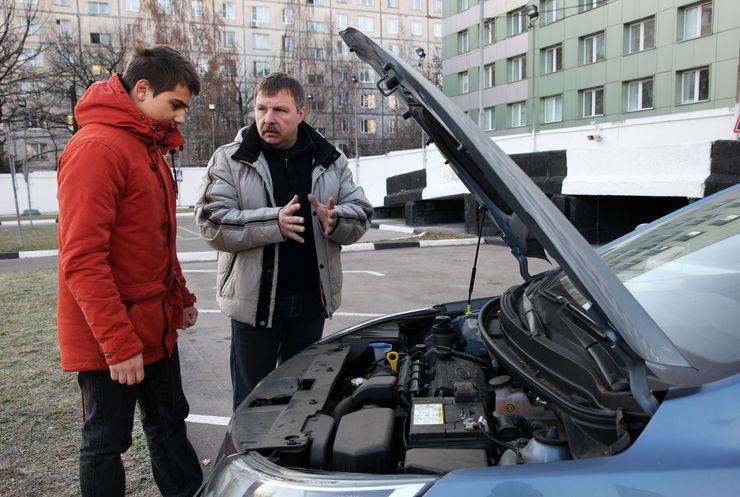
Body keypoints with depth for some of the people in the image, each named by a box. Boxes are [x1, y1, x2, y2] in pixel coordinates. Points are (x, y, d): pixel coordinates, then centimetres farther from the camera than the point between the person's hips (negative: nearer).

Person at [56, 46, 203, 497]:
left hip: (156, 327, 9)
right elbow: (82, 261, -24)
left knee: (170, 424, 19)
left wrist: (180, 298, 15)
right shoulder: (97, 148, -19)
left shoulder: (150, 147, 11)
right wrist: (119, 344, -22)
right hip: (110, 342, -9)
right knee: (106, 441, 10)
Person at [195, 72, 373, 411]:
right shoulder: (230, 160, -6)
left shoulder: (330, 160, 5)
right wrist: (274, 222, -29)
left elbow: (361, 214, 5)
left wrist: (335, 219, -19)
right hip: (254, 297, -3)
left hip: (312, 297, 4)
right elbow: (212, 224, -16)